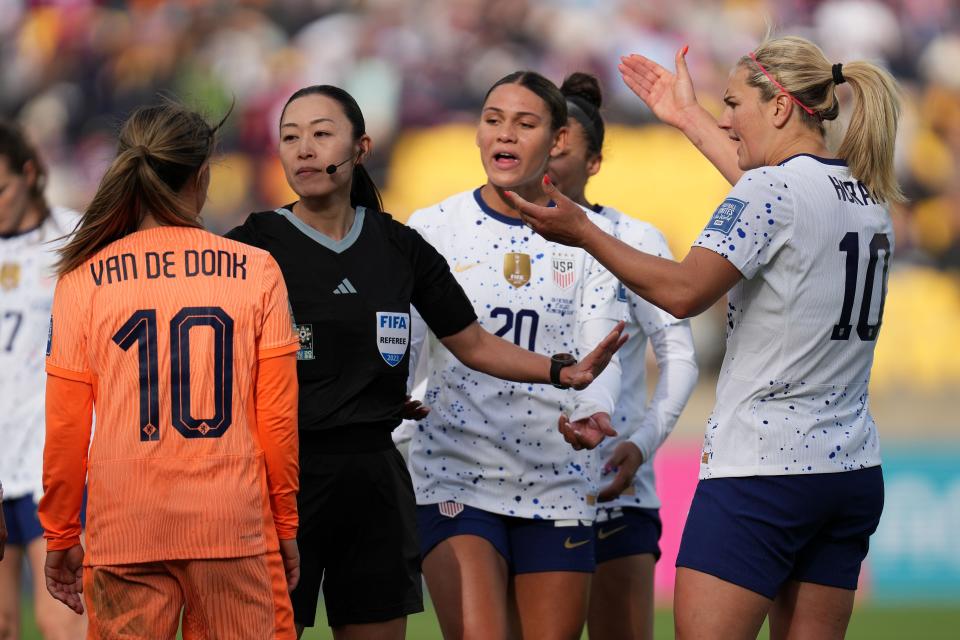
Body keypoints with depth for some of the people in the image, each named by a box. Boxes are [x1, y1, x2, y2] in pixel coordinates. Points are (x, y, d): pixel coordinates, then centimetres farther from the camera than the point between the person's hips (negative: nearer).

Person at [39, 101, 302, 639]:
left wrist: (61, 537, 13)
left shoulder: (84, 279, 2)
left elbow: (65, 428, 3)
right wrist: (286, 524, 12)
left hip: (123, 530, 1)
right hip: (235, 530, -1)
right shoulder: (257, 272, 1)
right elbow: (278, 418, 1)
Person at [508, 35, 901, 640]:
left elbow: (684, 291, -17)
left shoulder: (771, 190, -12)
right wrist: (689, 116, 41)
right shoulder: (869, 195, 14)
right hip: (853, 470, 8)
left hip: (760, 468, -8)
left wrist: (582, 233, -8)